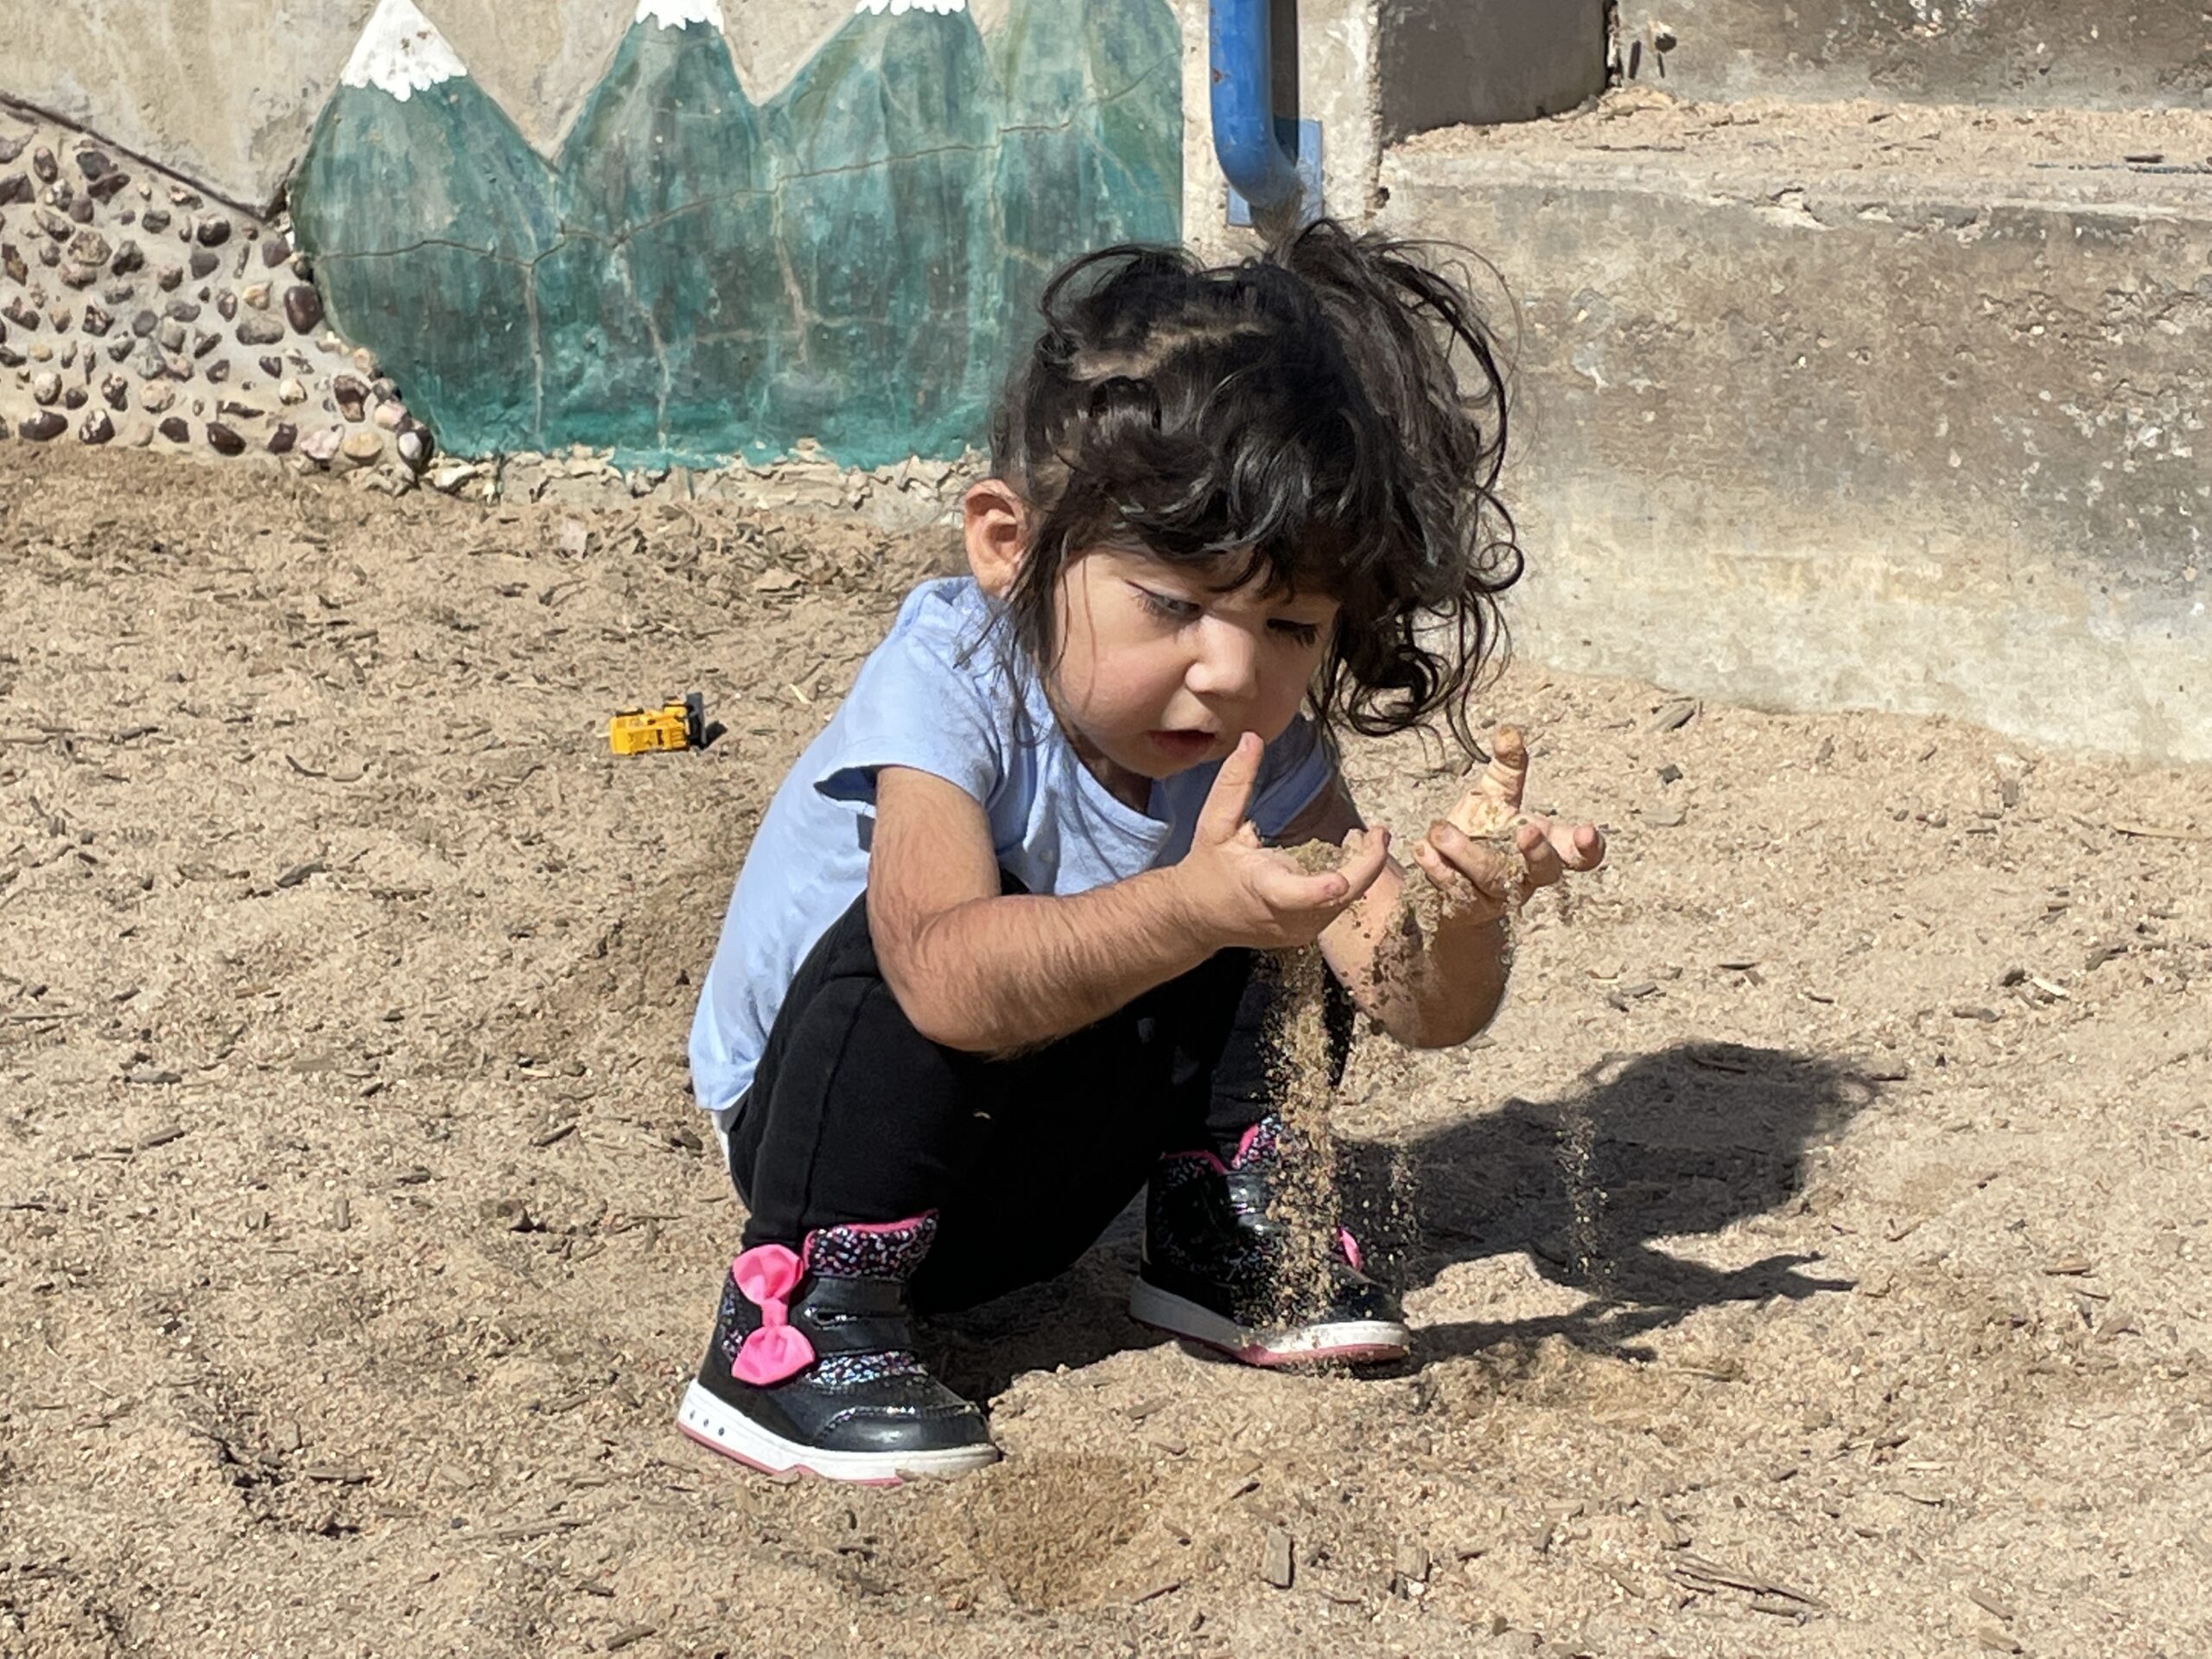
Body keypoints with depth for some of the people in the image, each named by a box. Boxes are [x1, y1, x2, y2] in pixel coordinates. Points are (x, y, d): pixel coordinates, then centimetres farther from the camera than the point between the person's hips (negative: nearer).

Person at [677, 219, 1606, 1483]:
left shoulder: (1267, 743, -11)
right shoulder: (948, 683, -28)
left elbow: (1419, 1008, -18)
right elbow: (944, 976, -46)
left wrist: (1461, 914, -41)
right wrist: (1187, 909, -60)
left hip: (1037, 1164, 5)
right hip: (818, 1129, -5)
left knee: (1285, 912, -10)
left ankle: (1226, 1228, 7)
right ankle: (805, 1314, -24)